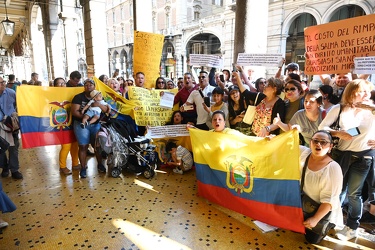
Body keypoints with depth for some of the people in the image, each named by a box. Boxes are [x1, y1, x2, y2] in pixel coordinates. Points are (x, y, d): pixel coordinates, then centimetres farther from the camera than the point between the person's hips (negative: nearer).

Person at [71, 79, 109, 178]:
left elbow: (106, 110, 0)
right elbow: (74, 112, -10)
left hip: (96, 124, 3)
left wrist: (99, 104, -19)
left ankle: (100, 164, 22)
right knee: (83, 146, -2)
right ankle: (83, 168, 9)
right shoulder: (78, 97, -2)